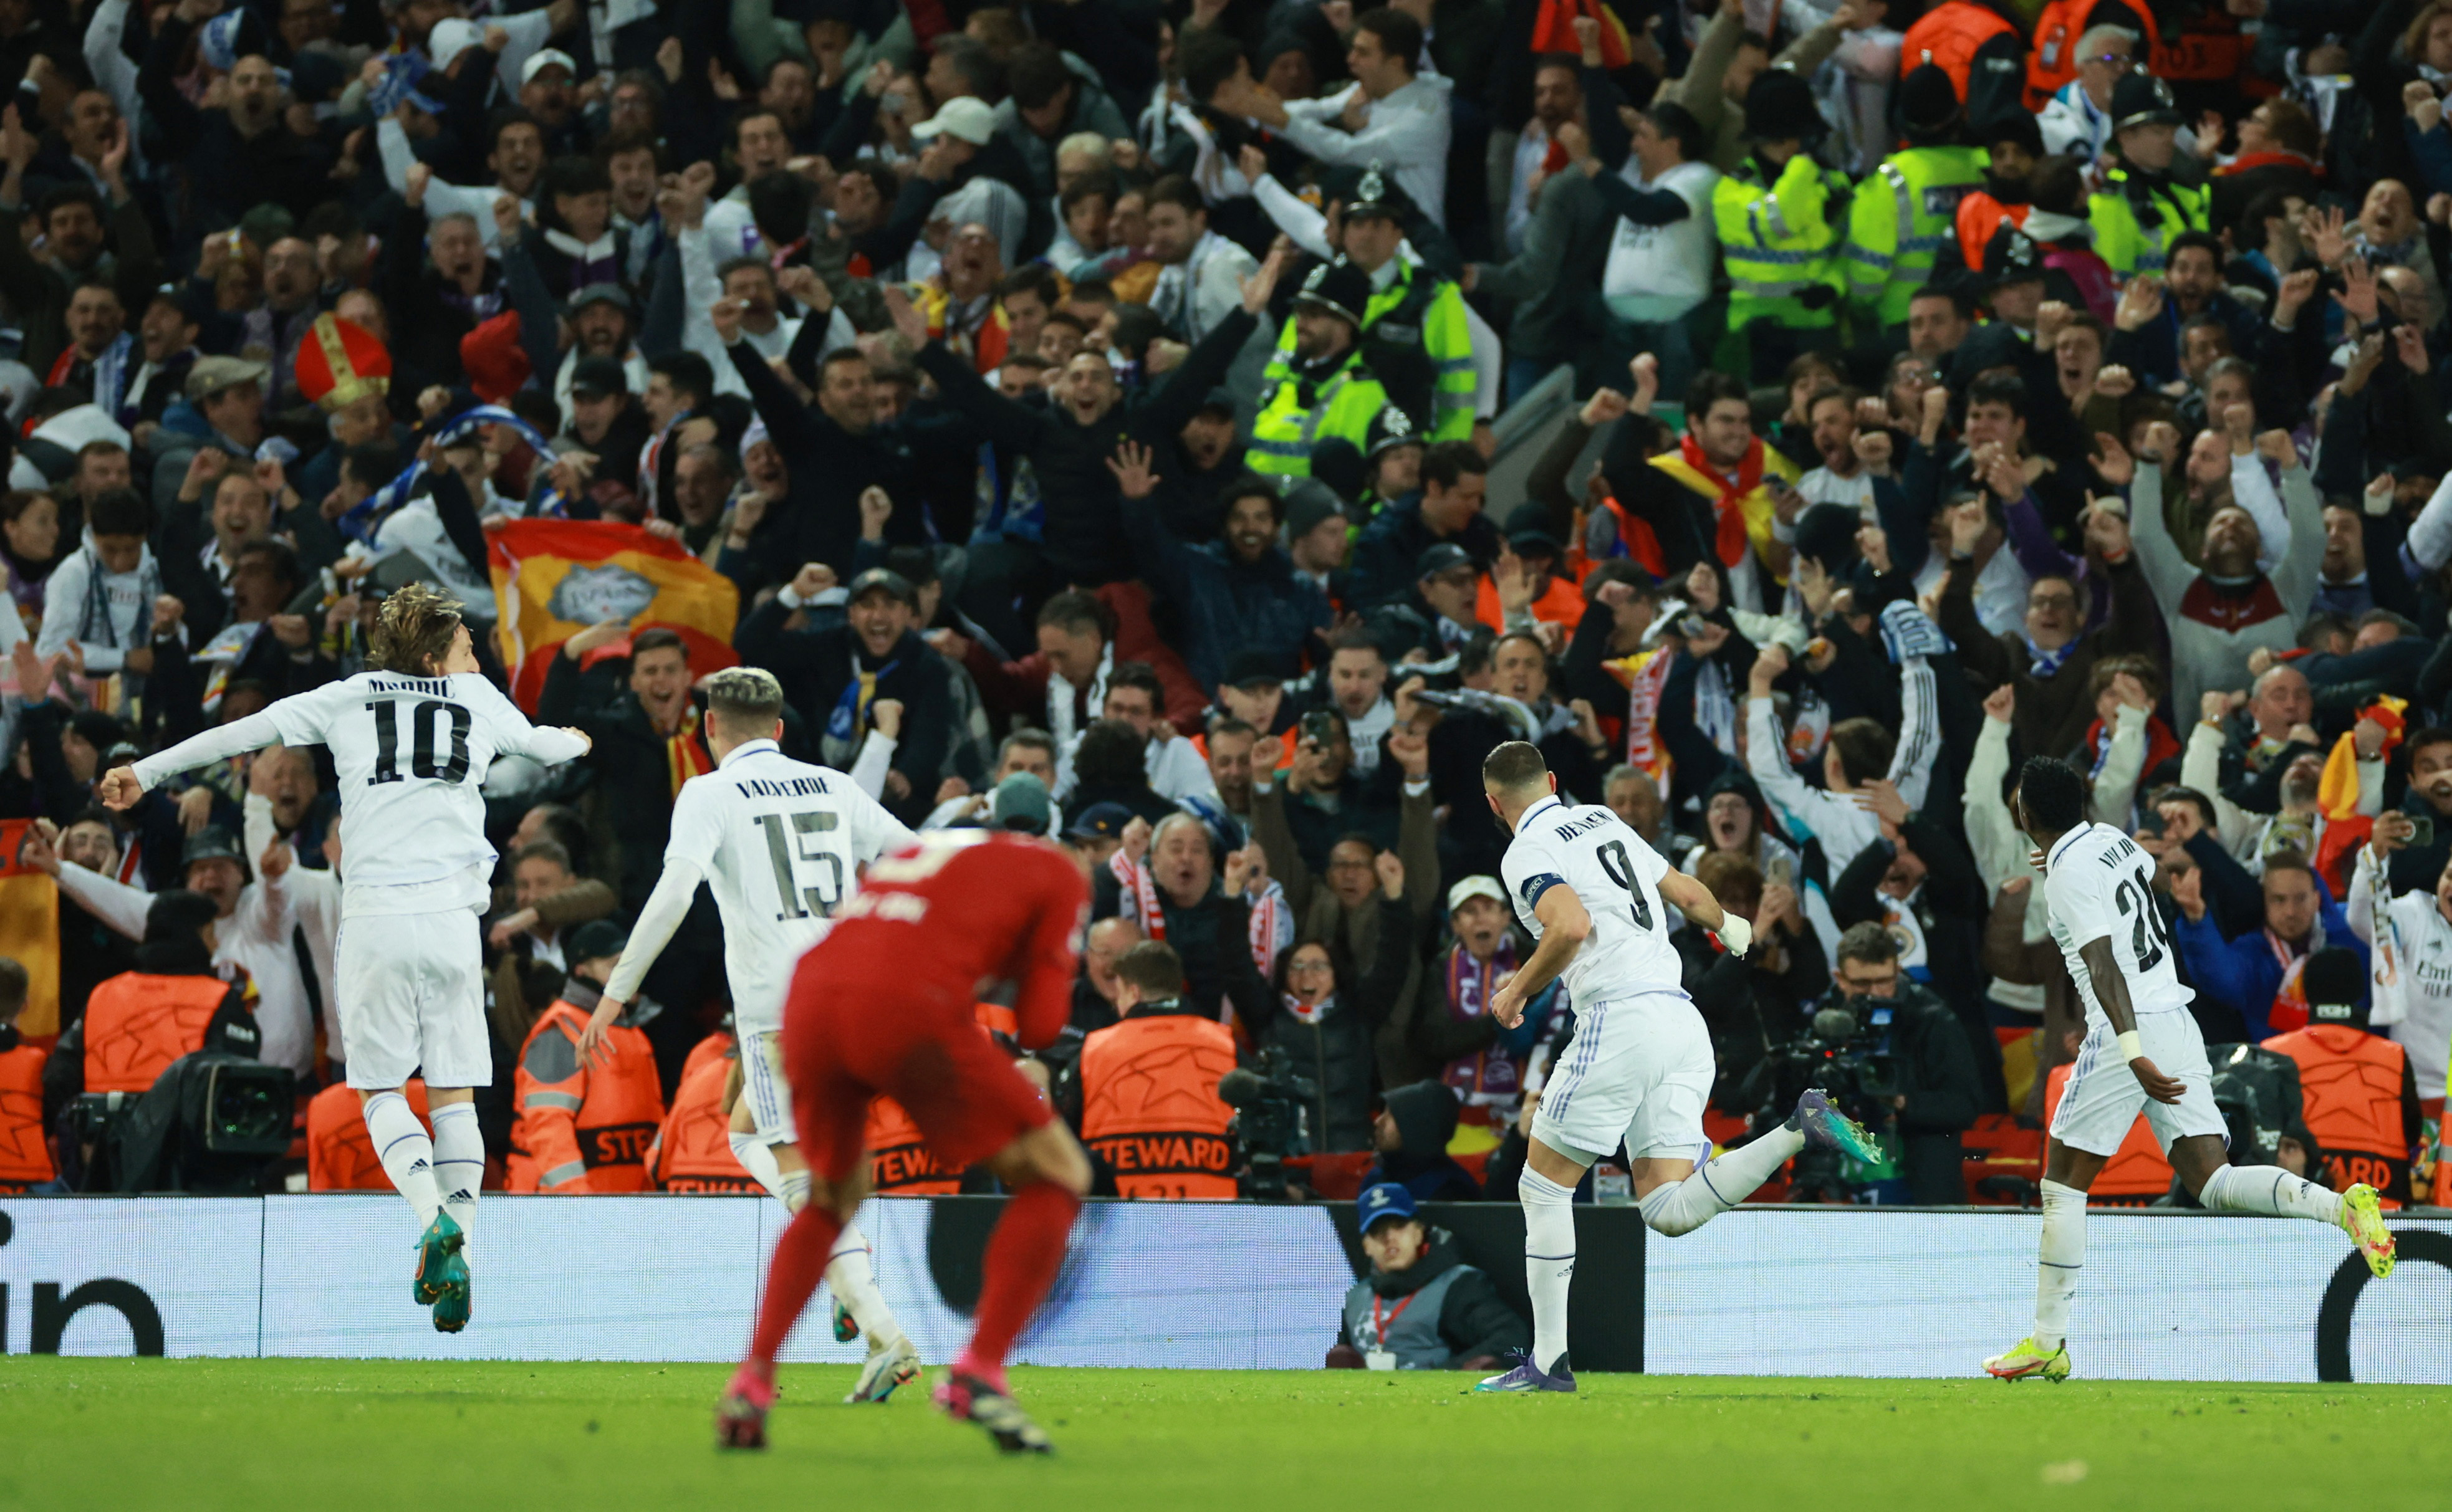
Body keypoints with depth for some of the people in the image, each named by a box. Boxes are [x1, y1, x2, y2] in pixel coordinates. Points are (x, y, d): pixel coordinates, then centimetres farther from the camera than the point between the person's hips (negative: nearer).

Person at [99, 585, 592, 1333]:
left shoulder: (348, 699, 10)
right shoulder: (477, 700, 14)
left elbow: (246, 731, 12)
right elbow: (538, 743, 35)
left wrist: (148, 771, 22)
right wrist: (575, 742, 60)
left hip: (375, 919, -1)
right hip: (451, 916, 1)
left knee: (379, 1088, 7)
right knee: (454, 1094, 6)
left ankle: (434, 1216, -18)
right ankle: (453, 1271, -2)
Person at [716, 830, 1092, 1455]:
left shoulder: (923, 847, 35)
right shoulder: (1061, 873, 18)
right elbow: (1040, 1025, 11)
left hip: (809, 996, 6)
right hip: (907, 1009, -6)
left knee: (832, 1197, 29)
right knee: (1056, 1174, 9)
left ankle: (753, 1378, 14)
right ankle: (977, 1374, -4)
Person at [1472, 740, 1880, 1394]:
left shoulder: (1528, 854, -2)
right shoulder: (1602, 821, 22)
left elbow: (1572, 925, -21)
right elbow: (1688, 894, 28)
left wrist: (1516, 993, -6)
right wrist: (1728, 926, 50)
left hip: (1622, 1018, -7)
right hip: (1684, 1021, 7)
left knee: (1543, 1186, 4)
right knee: (1669, 1212, 2)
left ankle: (1550, 1360, 2)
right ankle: (1799, 1131, -14)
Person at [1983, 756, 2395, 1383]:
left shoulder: (2069, 875, -12)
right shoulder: (2110, 839, 11)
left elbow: (2104, 965, -24)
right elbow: (2150, 870, 36)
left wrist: (2132, 1053, -33)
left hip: (2129, 1033, -8)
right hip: (2176, 1020, 8)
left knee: (2062, 1188, 4)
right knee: (2212, 1183, 1)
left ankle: (2047, 1344, 6)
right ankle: (2340, 1204, -22)